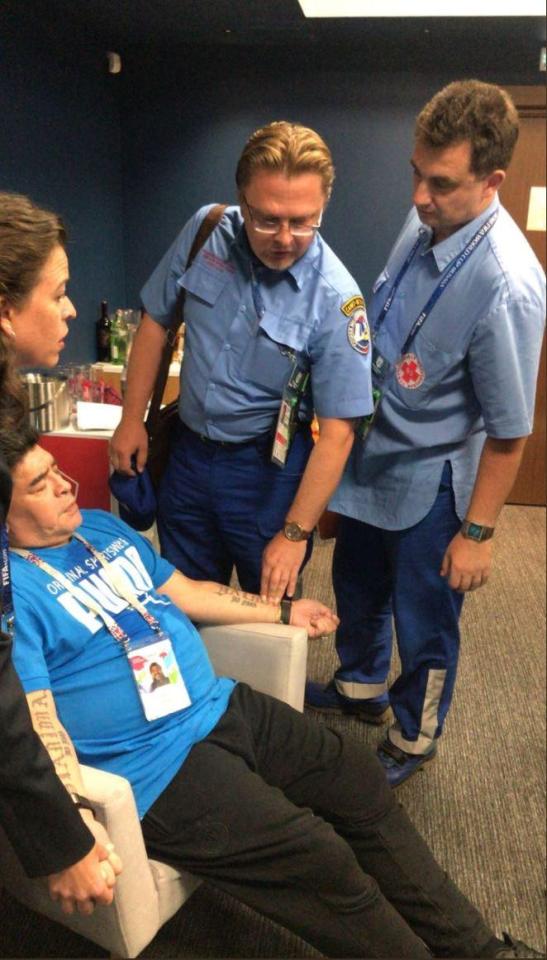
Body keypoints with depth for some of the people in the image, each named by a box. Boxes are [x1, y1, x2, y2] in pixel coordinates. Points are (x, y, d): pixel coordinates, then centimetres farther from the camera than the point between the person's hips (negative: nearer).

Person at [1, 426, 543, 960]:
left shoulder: (101, 527, 13)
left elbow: (183, 592, 19)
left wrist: (285, 612, 23)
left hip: (218, 706, 8)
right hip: (157, 768, -8)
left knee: (358, 779, 4)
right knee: (319, 859, -15)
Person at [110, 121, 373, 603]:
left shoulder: (335, 298, -22)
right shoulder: (205, 230, -10)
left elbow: (336, 431, -19)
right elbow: (156, 321, 4)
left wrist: (295, 533, -19)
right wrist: (132, 419, 4)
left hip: (269, 467, -4)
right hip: (189, 450, 4)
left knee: (271, 604, 17)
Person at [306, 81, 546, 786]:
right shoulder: (423, 221, -7)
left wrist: (476, 532, -16)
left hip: (429, 481, -7)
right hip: (372, 453, 8)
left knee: (423, 622, 15)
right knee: (358, 586, 26)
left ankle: (412, 738, 43)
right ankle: (360, 685, 55)